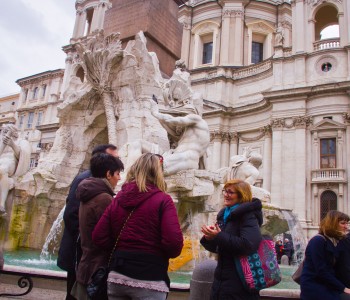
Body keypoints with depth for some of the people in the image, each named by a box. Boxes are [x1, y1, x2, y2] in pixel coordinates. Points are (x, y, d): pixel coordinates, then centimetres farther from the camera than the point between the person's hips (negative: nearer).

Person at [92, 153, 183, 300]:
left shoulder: (118, 199, 7)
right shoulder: (162, 200, -8)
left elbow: (98, 237, 3)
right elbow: (174, 242, -17)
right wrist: (159, 255, 4)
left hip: (117, 276, 5)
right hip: (149, 280, -4)